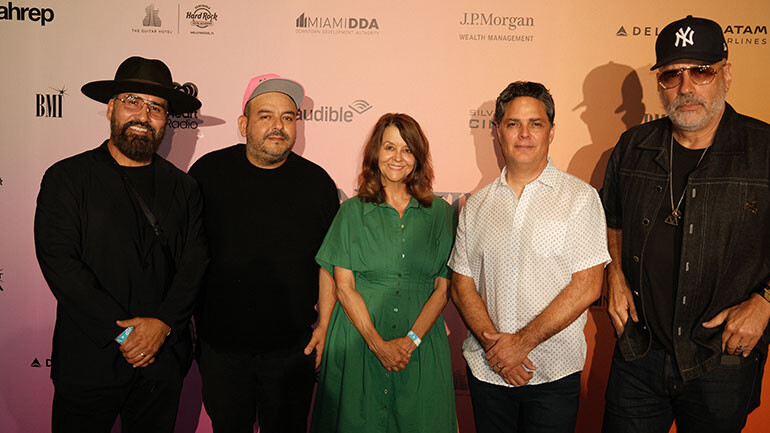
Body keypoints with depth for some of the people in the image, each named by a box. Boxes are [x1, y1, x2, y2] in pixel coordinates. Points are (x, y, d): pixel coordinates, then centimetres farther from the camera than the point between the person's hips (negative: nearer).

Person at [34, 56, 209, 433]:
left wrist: (162, 324, -14)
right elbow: (59, 263, -12)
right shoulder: (66, 178, -3)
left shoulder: (183, 188, 6)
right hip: (88, 360, -2)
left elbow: (195, 264, 0)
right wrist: (121, 333, -16)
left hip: (163, 359, 3)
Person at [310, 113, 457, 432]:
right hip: (359, 341, -1)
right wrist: (378, 343, -12)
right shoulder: (353, 211, 0)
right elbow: (344, 286, -3)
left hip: (421, 344, 1)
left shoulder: (440, 213, 3)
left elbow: (443, 287, 1)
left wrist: (411, 339, -10)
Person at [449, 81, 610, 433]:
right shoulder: (476, 206, 6)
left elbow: (586, 287, -10)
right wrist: (492, 342, -11)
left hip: (554, 376, -3)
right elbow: (462, 285, 5)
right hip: (486, 370, 3)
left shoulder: (580, 198, -4)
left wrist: (522, 342, -13)